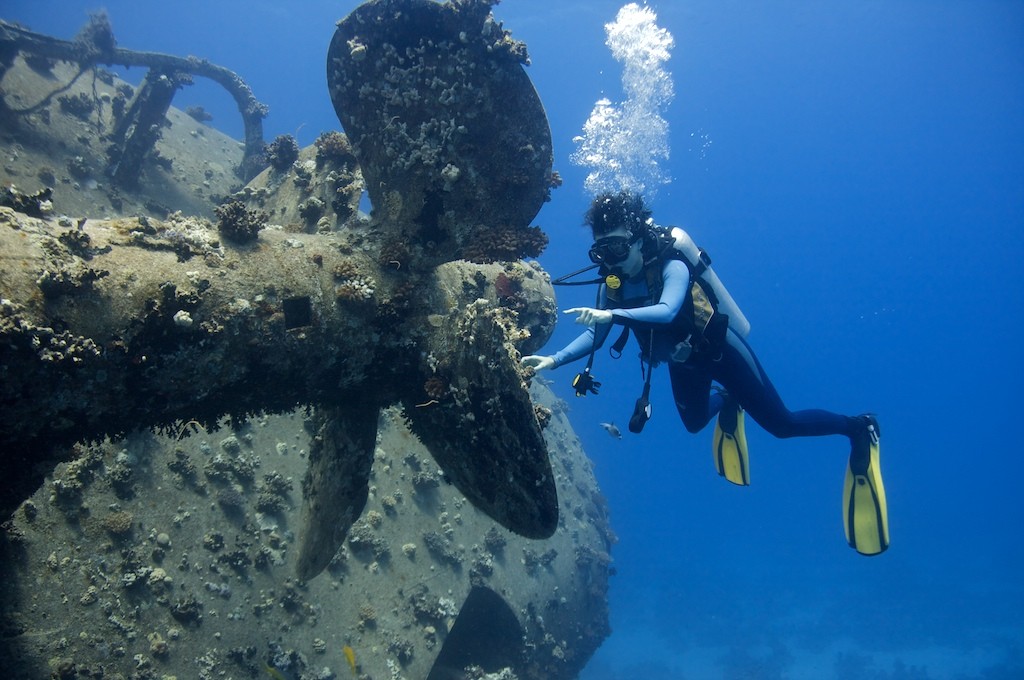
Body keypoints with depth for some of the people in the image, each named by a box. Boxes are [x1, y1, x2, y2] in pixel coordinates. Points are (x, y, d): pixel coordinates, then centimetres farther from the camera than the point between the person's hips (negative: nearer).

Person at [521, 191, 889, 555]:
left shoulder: (671, 266, -32)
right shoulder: (611, 282, -14)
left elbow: (667, 311, -51)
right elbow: (594, 335, -9)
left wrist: (612, 315, -63)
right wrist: (554, 360, -23)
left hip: (721, 351, -6)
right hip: (683, 362, 7)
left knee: (783, 424, -1)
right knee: (694, 423, 27)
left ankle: (859, 428, 23)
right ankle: (725, 400, 60)